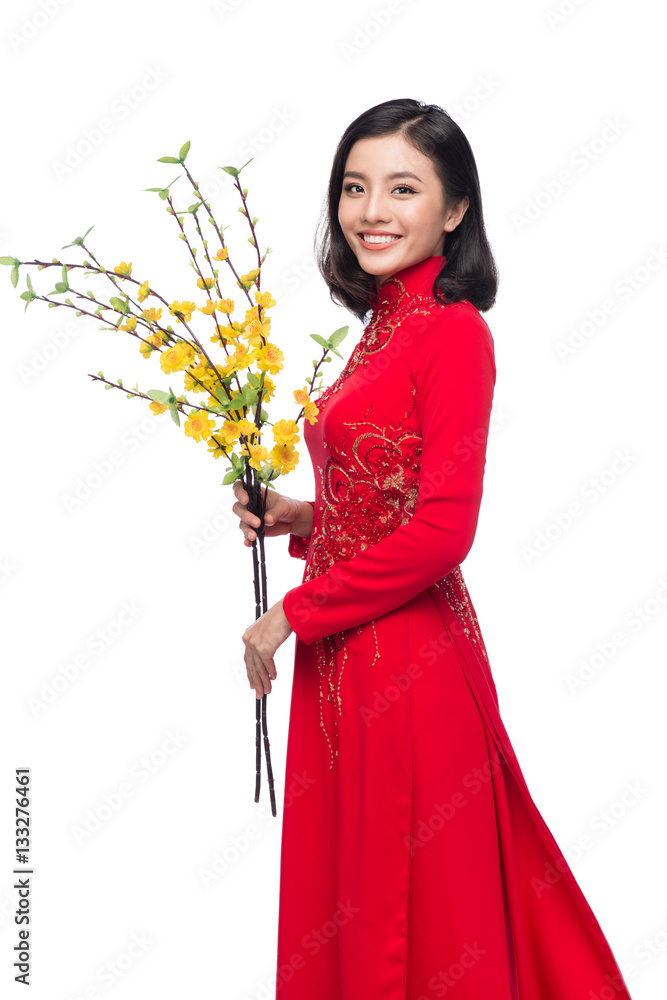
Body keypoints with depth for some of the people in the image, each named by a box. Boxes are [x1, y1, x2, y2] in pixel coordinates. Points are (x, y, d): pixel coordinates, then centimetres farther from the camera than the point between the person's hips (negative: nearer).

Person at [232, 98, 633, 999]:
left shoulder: (454, 332, -14)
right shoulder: (384, 329, 10)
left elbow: (441, 531, -20)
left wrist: (294, 614, -14)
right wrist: (298, 519, 2)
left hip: (409, 662, -8)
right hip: (344, 659, 8)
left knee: (412, 904, 7)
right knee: (344, 892, 18)